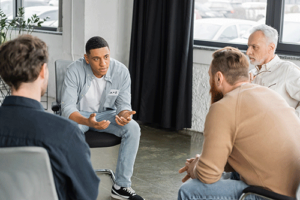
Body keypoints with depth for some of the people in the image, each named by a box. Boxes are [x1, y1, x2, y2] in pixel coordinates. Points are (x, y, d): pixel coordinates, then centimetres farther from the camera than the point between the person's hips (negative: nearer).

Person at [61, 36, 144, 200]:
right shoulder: (75, 71, -24)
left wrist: (124, 115, -34)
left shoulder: (121, 71, -16)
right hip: (79, 114, -2)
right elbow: (67, 108, -26)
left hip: (106, 113, 3)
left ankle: (121, 186, -16)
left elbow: (123, 104, -8)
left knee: (133, 128, -25)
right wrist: (87, 121, -47)